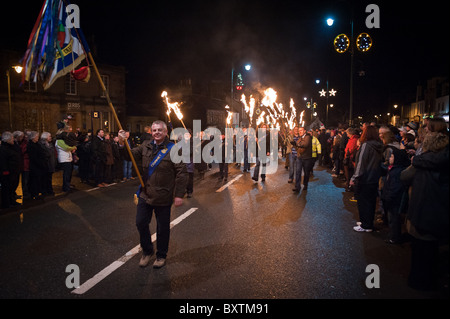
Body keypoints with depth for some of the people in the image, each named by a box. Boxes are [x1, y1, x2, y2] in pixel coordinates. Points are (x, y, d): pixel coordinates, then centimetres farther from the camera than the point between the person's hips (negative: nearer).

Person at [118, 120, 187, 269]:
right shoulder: (146, 145, 6)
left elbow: (182, 173, -12)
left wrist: (179, 194, -15)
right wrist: (123, 144, -9)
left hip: (163, 196, -4)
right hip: (145, 194, 5)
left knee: (163, 228, 10)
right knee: (141, 223, 10)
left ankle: (161, 255, 32)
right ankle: (147, 251, 34)